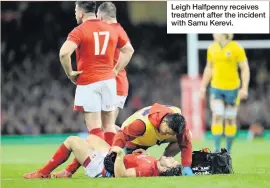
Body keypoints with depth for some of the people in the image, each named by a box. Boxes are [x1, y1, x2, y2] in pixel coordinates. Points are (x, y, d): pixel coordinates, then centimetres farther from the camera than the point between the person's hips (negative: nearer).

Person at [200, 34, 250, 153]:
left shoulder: (236, 48, -10)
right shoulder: (212, 48, 2)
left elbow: (245, 69, -8)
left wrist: (244, 88, -15)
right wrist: (203, 86, 9)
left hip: (232, 89, -2)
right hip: (216, 88, 2)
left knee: (230, 119, 6)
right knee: (217, 116, -12)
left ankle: (228, 150, 19)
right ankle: (217, 148, -10)